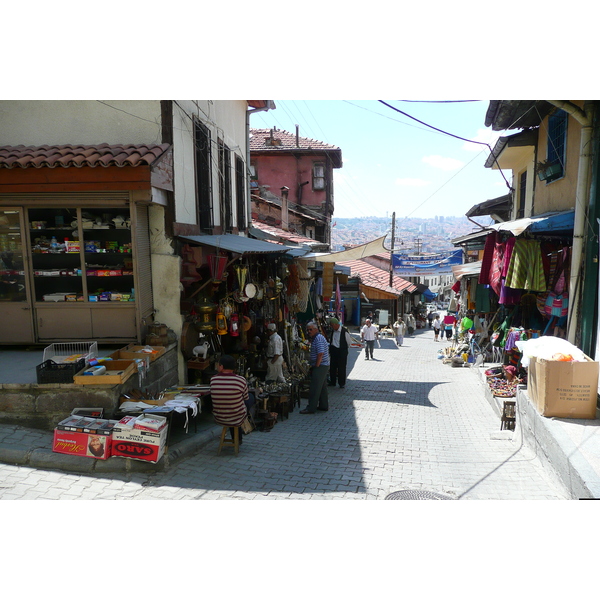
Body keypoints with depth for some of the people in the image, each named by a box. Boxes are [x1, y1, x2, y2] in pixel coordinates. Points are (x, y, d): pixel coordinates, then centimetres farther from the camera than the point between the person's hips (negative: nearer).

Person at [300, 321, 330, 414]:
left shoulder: (318, 338, -16)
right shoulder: (317, 337, 16)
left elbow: (320, 354, -24)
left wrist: (316, 366, -18)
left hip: (320, 367, -11)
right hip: (324, 366, 11)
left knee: (314, 388, -7)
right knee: (322, 387, 16)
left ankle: (311, 408, -3)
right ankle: (324, 405, 24)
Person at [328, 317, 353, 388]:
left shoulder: (344, 331, -16)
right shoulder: (333, 331, 3)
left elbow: (349, 341, -4)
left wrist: (345, 348, 7)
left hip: (342, 351, -6)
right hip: (333, 350, 6)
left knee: (341, 367, 2)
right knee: (332, 367, 9)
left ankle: (342, 383, 15)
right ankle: (332, 382, 22)